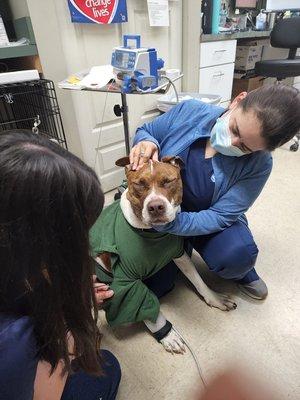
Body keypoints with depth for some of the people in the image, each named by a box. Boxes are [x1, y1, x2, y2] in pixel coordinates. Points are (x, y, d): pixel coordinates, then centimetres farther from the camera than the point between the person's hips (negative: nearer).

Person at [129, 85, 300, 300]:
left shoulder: (257, 165, -23)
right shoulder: (189, 111, -20)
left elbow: (220, 216, -24)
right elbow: (144, 132, -4)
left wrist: (170, 222, -39)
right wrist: (146, 143, -29)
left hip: (206, 221, 0)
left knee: (239, 254, -31)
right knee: (154, 286, -9)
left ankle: (240, 272, 8)